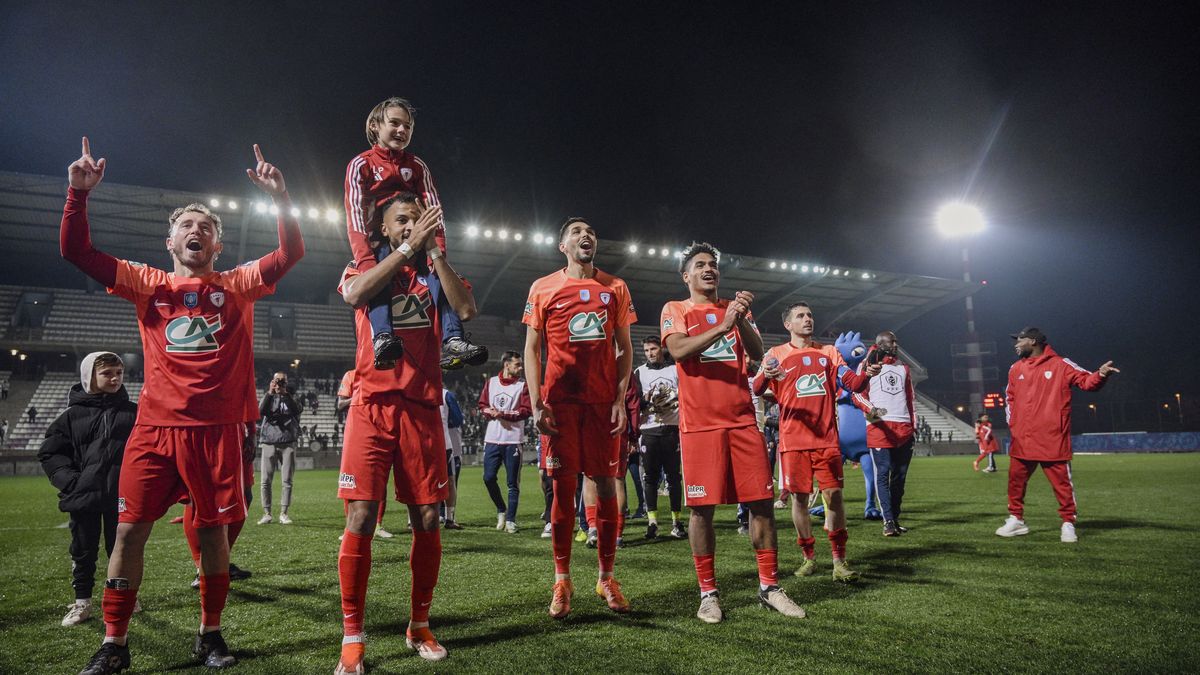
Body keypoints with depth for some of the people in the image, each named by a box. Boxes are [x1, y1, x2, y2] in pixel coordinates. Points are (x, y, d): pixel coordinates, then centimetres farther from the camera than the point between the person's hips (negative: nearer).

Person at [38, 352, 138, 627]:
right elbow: (50, 453, 5)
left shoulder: (133, 412, 4)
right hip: (84, 496, 0)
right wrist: (70, 481, -8)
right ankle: (82, 602, 24)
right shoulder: (72, 415, 2)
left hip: (122, 496, 0)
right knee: (83, 551, 10)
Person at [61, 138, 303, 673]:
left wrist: (280, 196, -13)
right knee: (130, 529, 0)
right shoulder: (149, 284, 12)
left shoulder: (237, 284, 9)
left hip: (218, 428, -1)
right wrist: (79, 193, -6)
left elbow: (291, 253, -2)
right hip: (155, 427, 1)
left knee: (213, 527, 4)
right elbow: (75, 251, 6)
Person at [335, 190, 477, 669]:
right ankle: (352, 636, 7)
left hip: (422, 409, 2)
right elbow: (355, 294, -16)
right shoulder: (363, 267, 10)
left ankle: (419, 625, 21)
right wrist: (408, 248, -14)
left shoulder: (435, 272, 14)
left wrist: (433, 252, -7)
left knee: (427, 520, 5)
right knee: (361, 519, -7)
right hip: (372, 406, -2)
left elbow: (466, 309, -7)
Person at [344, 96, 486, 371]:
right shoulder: (361, 165, 4)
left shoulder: (417, 166, 14)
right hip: (379, 243, -2)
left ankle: (452, 340, -45)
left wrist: (437, 252, -19)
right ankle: (383, 338, -54)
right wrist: (365, 260, -28)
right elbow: (355, 215, -11)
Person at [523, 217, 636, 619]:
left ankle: (606, 578, 15)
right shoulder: (543, 288, 6)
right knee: (562, 487, 1)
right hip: (560, 401, -1)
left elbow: (624, 348, 9)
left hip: (604, 401, 2)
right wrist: (537, 403, -6)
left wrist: (620, 399, -1)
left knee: (606, 486, 3)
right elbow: (531, 348, 4)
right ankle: (562, 581, 12)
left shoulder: (615, 288, 10)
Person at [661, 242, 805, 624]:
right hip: (699, 422, -3)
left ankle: (769, 587, 15)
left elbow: (757, 354, 4)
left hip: (742, 419, 4)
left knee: (761, 501, 2)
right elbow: (678, 350, -13)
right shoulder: (675, 310, 6)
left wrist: (741, 320, -13)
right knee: (702, 507, -1)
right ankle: (708, 593, 11)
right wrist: (723, 326, -21)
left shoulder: (736, 308, 17)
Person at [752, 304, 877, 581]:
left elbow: (852, 383, 6)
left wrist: (866, 375, -17)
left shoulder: (829, 351, 12)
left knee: (834, 495, -3)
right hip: (793, 440, -1)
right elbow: (757, 390, -5)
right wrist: (765, 376, -28)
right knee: (800, 497, 2)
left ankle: (839, 560, 6)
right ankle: (809, 557, 17)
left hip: (827, 438, 2)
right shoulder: (776, 354, 4)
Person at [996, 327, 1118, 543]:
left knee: (1062, 483, 1)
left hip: (1053, 440, -5)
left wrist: (1100, 374, -31)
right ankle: (1016, 519, 24)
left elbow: (1086, 381, -9)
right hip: (1022, 440, 5)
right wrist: (1012, 422, 11)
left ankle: (1068, 524, 14)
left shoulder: (1060, 365, -3)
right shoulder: (1016, 369, 12)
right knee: (1015, 480, 11)